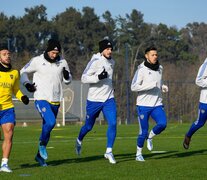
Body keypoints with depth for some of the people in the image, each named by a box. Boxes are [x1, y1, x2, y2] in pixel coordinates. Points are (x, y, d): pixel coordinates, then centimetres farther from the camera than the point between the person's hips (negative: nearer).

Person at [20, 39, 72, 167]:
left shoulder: (62, 62, 4)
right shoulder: (37, 61, -5)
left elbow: (68, 80, 15)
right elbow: (24, 72, 10)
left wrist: (67, 76, -8)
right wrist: (27, 83, -6)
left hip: (55, 101, 4)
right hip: (41, 99, -4)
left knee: (47, 127, 10)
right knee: (51, 122, -25)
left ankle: (40, 155, 24)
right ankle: (42, 144, 1)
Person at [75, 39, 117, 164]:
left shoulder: (112, 62, 9)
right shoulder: (95, 61, -13)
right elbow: (84, 78, -17)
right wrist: (98, 77, -29)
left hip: (109, 99, 5)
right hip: (94, 100, -5)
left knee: (113, 124, -13)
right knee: (89, 126, 10)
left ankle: (109, 151, -8)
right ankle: (79, 140, 41)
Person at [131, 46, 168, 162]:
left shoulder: (160, 68, 10)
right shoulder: (142, 69, -9)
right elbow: (134, 87, -15)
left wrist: (163, 87, 5)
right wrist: (150, 86, -23)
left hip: (157, 104, 5)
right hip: (143, 105, -4)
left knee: (162, 124, -19)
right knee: (143, 132, -2)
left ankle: (150, 137, 11)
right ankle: (139, 154, 20)